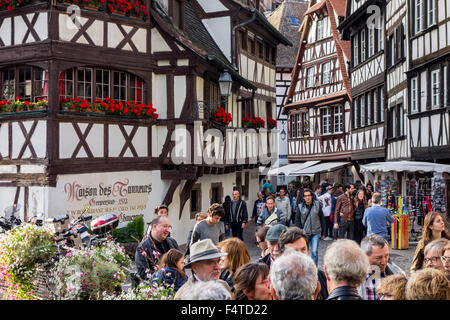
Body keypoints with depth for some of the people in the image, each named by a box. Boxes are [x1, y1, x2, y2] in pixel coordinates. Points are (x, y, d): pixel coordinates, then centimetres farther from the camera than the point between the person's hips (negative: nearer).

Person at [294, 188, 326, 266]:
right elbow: (297, 221, 5)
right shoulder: (300, 206, 0)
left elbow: (322, 219, 5)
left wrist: (323, 233, 5)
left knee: (314, 251, -6)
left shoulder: (317, 205, 0)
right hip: (305, 233, 1)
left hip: (315, 233, -1)